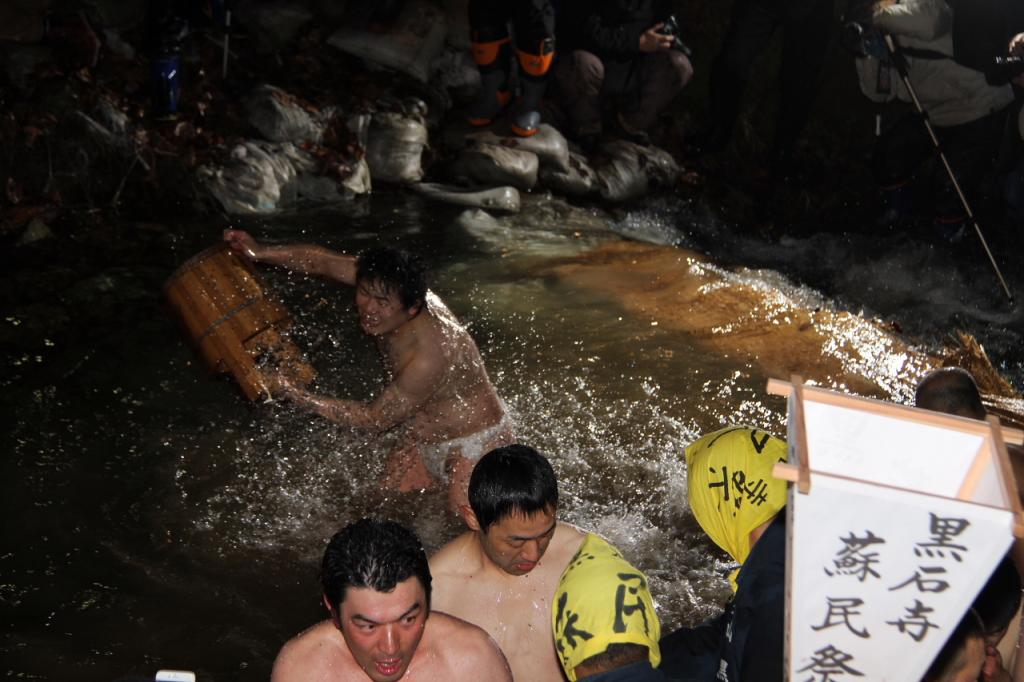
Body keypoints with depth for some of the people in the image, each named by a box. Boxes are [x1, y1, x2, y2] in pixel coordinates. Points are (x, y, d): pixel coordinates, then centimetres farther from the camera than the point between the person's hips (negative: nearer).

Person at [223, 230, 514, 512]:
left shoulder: (430, 356, -38)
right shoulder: (387, 284, -17)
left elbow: (375, 418, -26)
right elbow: (324, 261, -3)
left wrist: (304, 399, -25)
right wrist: (261, 252, -11)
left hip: (473, 445, -8)